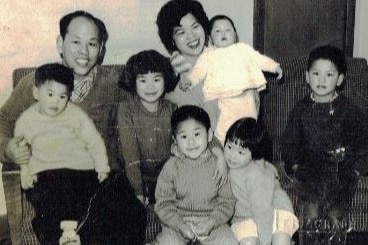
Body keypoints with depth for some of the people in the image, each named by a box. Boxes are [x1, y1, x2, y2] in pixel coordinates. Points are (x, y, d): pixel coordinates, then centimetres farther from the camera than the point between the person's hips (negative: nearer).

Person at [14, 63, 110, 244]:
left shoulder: (76, 114, 6)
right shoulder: (26, 120, 11)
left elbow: (94, 141, 7)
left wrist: (102, 167, -3)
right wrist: (25, 173, 5)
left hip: (79, 168, -1)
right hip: (43, 173, 1)